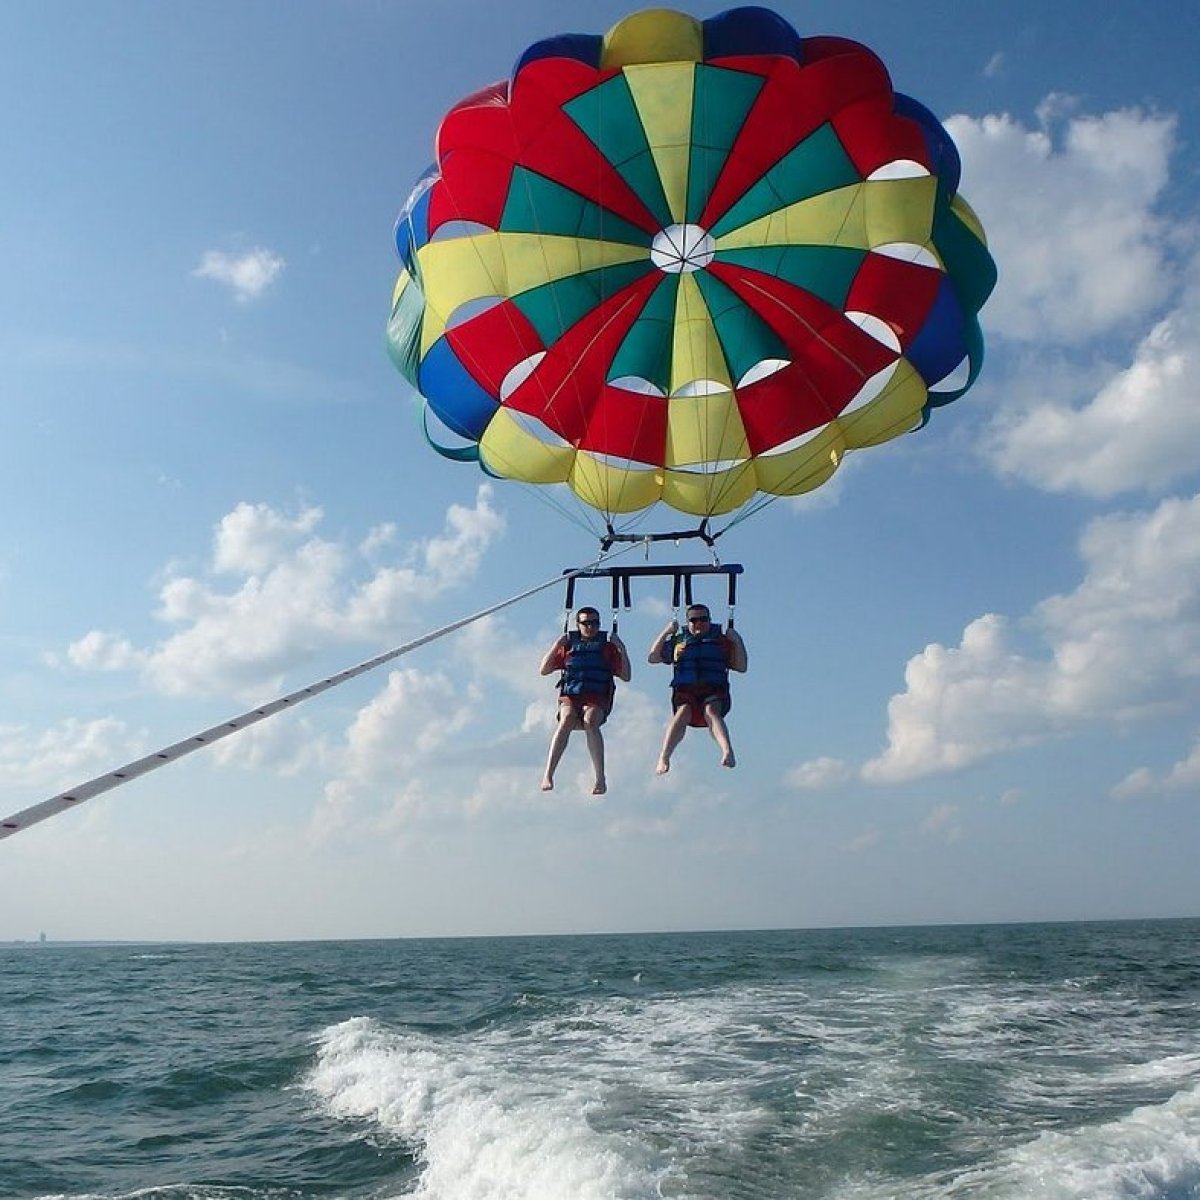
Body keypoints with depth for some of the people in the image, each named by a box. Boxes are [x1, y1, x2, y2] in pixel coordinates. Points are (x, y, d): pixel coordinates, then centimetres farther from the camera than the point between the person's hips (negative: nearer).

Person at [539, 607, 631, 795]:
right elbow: (543, 670, 13)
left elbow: (626, 677, 9)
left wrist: (622, 651, -3)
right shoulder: (568, 645, 16)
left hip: (597, 699, -1)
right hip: (570, 697, 1)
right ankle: (548, 775, -41)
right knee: (566, 720, -34)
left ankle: (600, 779, -41)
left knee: (591, 721, -35)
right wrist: (555, 646, 2)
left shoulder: (608, 647, 14)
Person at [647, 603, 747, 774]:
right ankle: (663, 758, -44)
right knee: (683, 713, -33)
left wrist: (738, 642, 5)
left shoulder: (722, 641, 22)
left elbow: (741, 667, 17)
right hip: (685, 693, 1)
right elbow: (652, 658, 22)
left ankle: (727, 752, -59)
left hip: (714, 692, -1)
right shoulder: (678, 641, 24)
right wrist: (665, 633, 14)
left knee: (711, 711, -35)